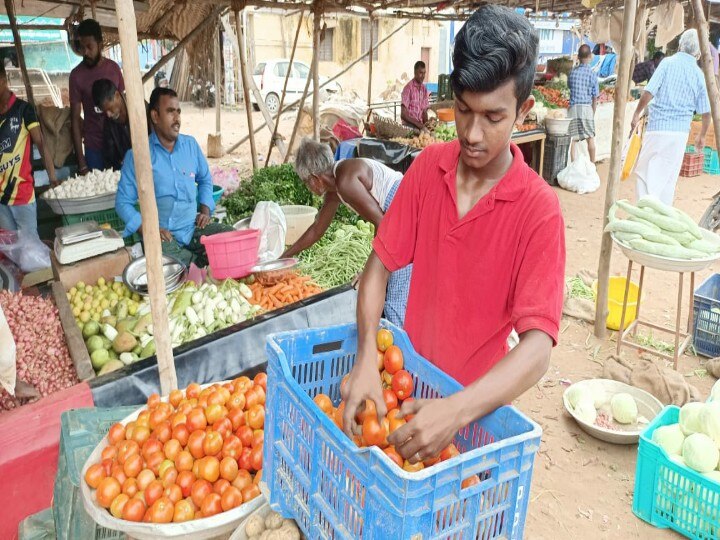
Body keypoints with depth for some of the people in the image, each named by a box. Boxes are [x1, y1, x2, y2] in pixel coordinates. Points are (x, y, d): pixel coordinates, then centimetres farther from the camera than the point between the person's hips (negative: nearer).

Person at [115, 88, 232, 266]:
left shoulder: (191, 145, 10)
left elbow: (205, 180, 24)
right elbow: (123, 202, -2)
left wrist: (206, 210, 7)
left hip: (194, 228, 4)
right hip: (162, 234, -4)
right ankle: (200, 261, -9)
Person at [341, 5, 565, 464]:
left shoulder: (538, 210, -22)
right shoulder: (428, 168, -10)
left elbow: (537, 348, -27)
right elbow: (380, 265, -8)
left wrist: (456, 410, -41)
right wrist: (367, 361, -22)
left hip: (474, 402, -3)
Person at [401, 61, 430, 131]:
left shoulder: (424, 89, 10)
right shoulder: (408, 87, -10)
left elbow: (424, 111, 14)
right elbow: (403, 114, -15)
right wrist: (417, 124, -21)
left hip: (420, 125, 6)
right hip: (409, 126, -6)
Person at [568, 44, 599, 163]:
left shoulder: (572, 73, 2)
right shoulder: (592, 74, -4)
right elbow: (595, 97, 0)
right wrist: (593, 112, 9)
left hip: (573, 108, 2)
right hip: (586, 107, -1)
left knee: (572, 138, 5)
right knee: (590, 138, 8)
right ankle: (592, 164, 13)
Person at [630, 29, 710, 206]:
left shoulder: (668, 63, -4)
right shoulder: (699, 74, 5)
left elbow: (649, 92, -12)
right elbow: (706, 112, 7)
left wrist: (637, 114, 3)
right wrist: (701, 136, 20)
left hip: (658, 126, -4)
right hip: (681, 131, 4)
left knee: (645, 171, -1)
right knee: (669, 177, 12)